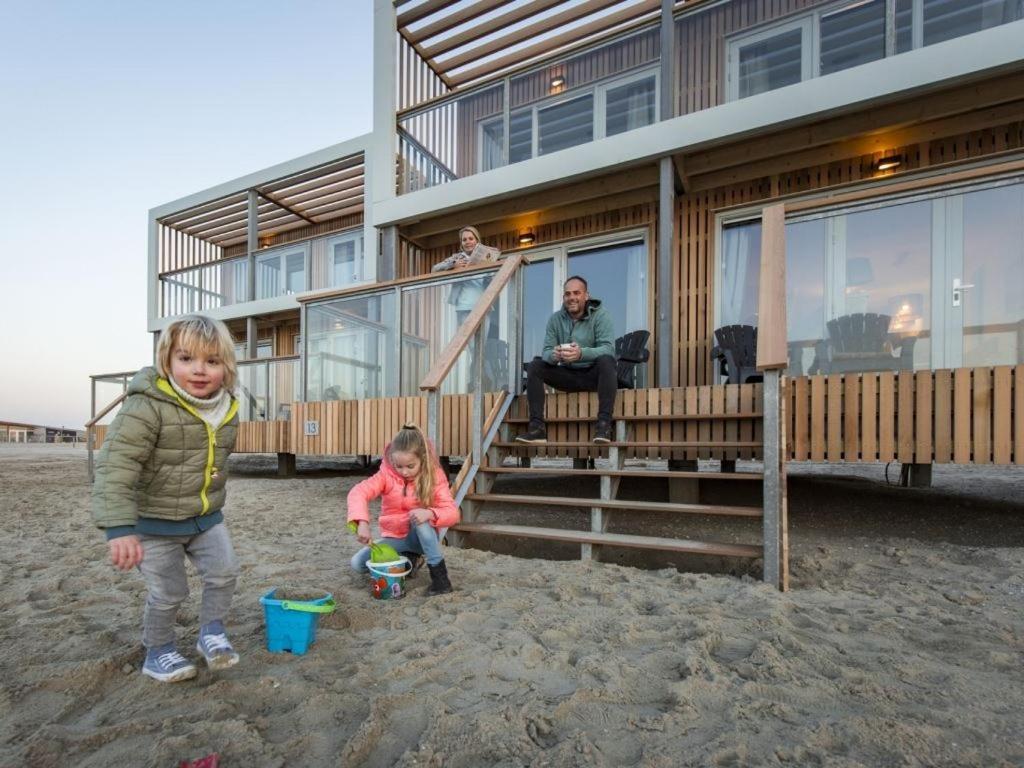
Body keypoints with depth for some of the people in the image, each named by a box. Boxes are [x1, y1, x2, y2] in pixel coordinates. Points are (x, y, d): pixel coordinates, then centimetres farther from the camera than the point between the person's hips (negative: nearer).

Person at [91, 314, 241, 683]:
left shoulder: (227, 410, -5)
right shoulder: (148, 406, -26)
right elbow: (116, 465, -30)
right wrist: (119, 527, -37)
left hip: (206, 517, 5)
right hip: (156, 521, -5)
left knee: (224, 573, 6)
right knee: (168, 592, 7)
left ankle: (211, 632, 30)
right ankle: (158, 651, 33)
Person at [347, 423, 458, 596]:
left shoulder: (435, 476, -19)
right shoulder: (386, 475, -16)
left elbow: (452, 513, -25)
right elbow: (358, 493, -31)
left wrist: (430, 513, -46)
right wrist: (362, 523, -48)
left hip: (424, 536, -2)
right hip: (396, 539, 3)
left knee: (421, 518, -36)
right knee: (357, 564, -18)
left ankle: (439, 574, -24)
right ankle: (410, 560, 1)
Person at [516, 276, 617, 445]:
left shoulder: (600, 315, -7)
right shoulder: (555, 319, 4)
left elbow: (608, 349, -21)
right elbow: (546, 351, -4)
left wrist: (581, 353, -41)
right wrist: (553, 356, -31)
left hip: (594, 374, -3)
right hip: (567, 375, 3)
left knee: (606, 361, -34)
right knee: (535, 366, -16)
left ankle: (604, 423, -37)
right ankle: (537, 426, -24)